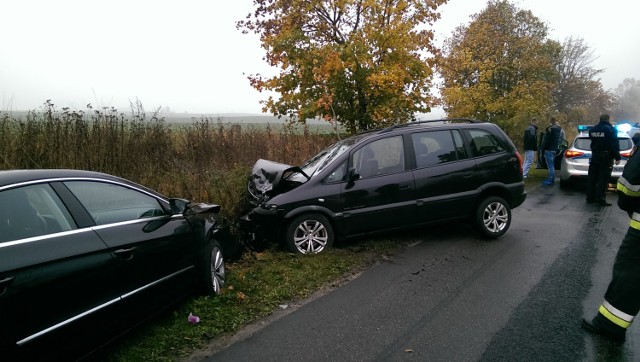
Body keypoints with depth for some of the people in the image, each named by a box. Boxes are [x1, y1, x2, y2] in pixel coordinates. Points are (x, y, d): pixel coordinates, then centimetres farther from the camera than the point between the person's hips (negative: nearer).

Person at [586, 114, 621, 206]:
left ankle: (590, 198, 14)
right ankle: (600, 199, -7)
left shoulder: (592, 129, 9)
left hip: (595, 156, 6)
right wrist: (617, 157, -13)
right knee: (603, 179, -5)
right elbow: (615, 144, -14)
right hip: (606, 157, -6)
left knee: (592, 178, 11)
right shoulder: (610, 129, -11)